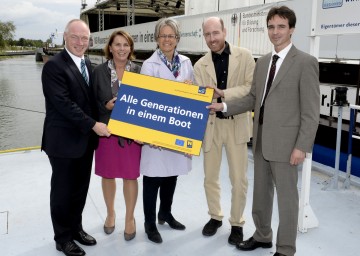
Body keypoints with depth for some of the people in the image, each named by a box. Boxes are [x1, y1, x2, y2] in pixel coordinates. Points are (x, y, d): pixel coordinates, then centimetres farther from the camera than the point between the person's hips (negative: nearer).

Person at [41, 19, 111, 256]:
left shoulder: (87, 64, 11)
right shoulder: (54, 66, -14)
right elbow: (63, 103, -21)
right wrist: (93, 125, -21)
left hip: (85, 138, 7)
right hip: (64, 140, -7)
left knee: (81, 188, 17)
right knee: (63, 190, 7)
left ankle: (76, 227, 35)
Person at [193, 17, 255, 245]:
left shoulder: (244, 56, -4)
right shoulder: (200, 65, 2)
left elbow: (252, 88, -11)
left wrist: (223, 94, -22)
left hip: (237, 124, -2)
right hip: (212, 125, 2)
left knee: (239, 180, 4)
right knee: (210, 177, 13)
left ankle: (237, 223, 25)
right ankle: (215, 217, 35)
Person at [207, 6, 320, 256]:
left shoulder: (305, 62, -10)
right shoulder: (262, 62, 11)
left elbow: (311, 110, -13)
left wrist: (302, 146, -16)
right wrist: (224, 105, 1)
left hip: (285, 142, -7)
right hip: (261, 140, 7)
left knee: (286, 197, 5)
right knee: (261, 192, 18)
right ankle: (262, 235, 38)